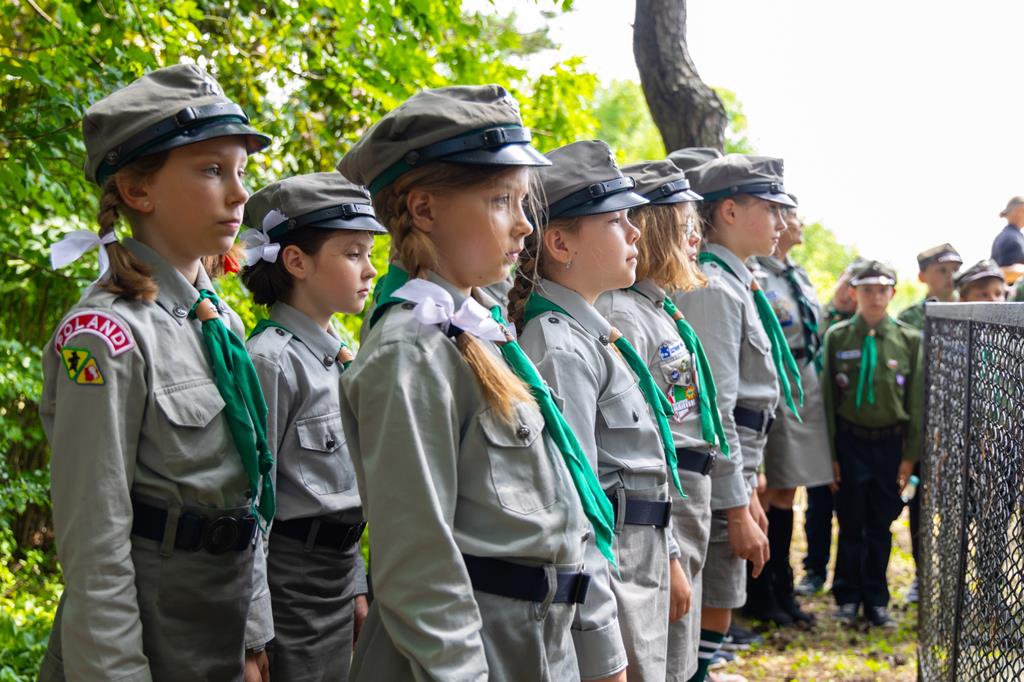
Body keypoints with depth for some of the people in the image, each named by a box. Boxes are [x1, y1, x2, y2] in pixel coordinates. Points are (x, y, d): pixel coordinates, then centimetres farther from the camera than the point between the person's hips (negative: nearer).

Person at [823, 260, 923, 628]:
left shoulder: (909, 339, 1)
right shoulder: (837, 337, -1)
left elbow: (917, 401, 3)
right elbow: (828, 396, 1)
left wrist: (910, 455, 0)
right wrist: (831, 453, -3)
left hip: (890, 443, 1)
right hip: (850, 442, -1)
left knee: (881, 526, 9)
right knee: (851, 525, 6)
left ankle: (876, 600, 19)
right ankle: (848, 598, 19)